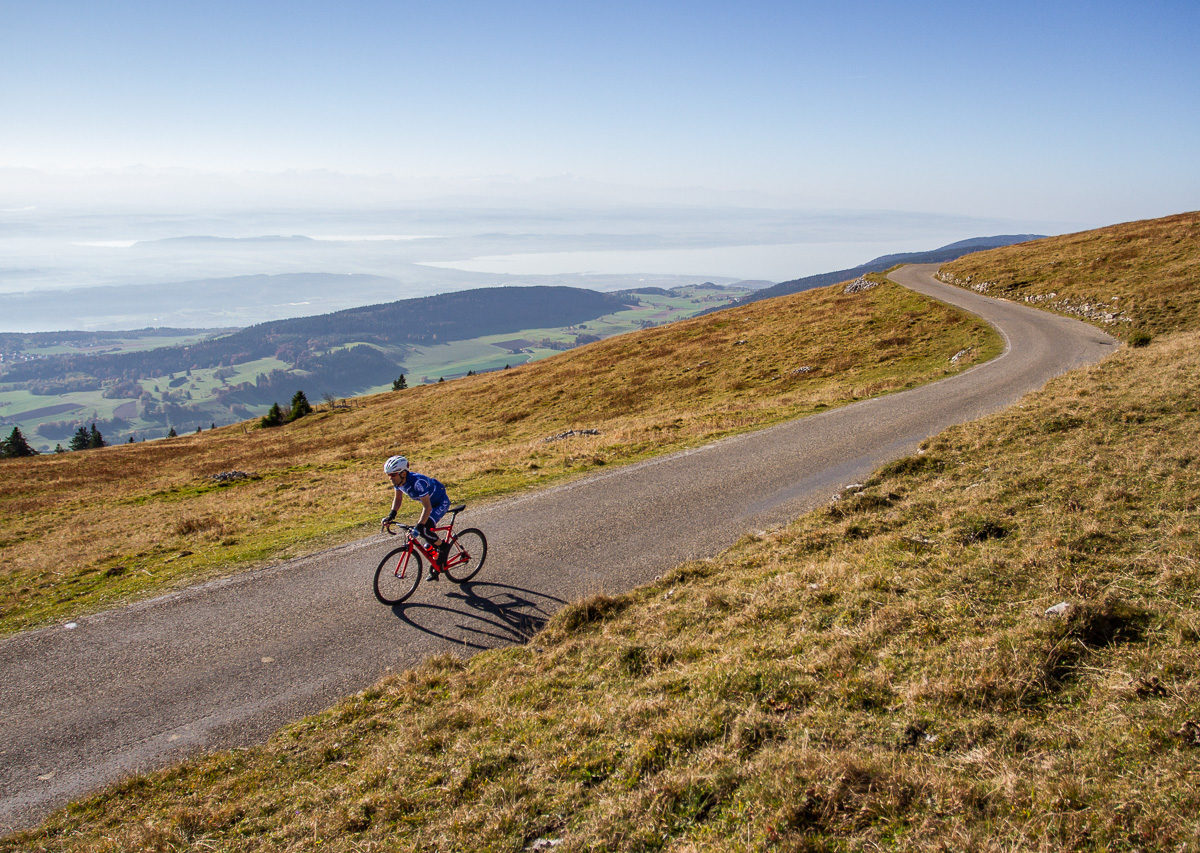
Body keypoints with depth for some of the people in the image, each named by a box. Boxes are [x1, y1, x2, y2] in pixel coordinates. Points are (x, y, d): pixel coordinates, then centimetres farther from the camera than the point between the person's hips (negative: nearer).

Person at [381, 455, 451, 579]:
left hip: (441, 503, -9)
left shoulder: (417, 482, -38)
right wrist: (391, 515, -7)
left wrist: (419, 525, -45)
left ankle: (444, 547, 3)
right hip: (429, 503, 9)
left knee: (424, 530, -24)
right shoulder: (398, 480, -13)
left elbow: (427, 507, -38)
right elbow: (398, 498, 5)